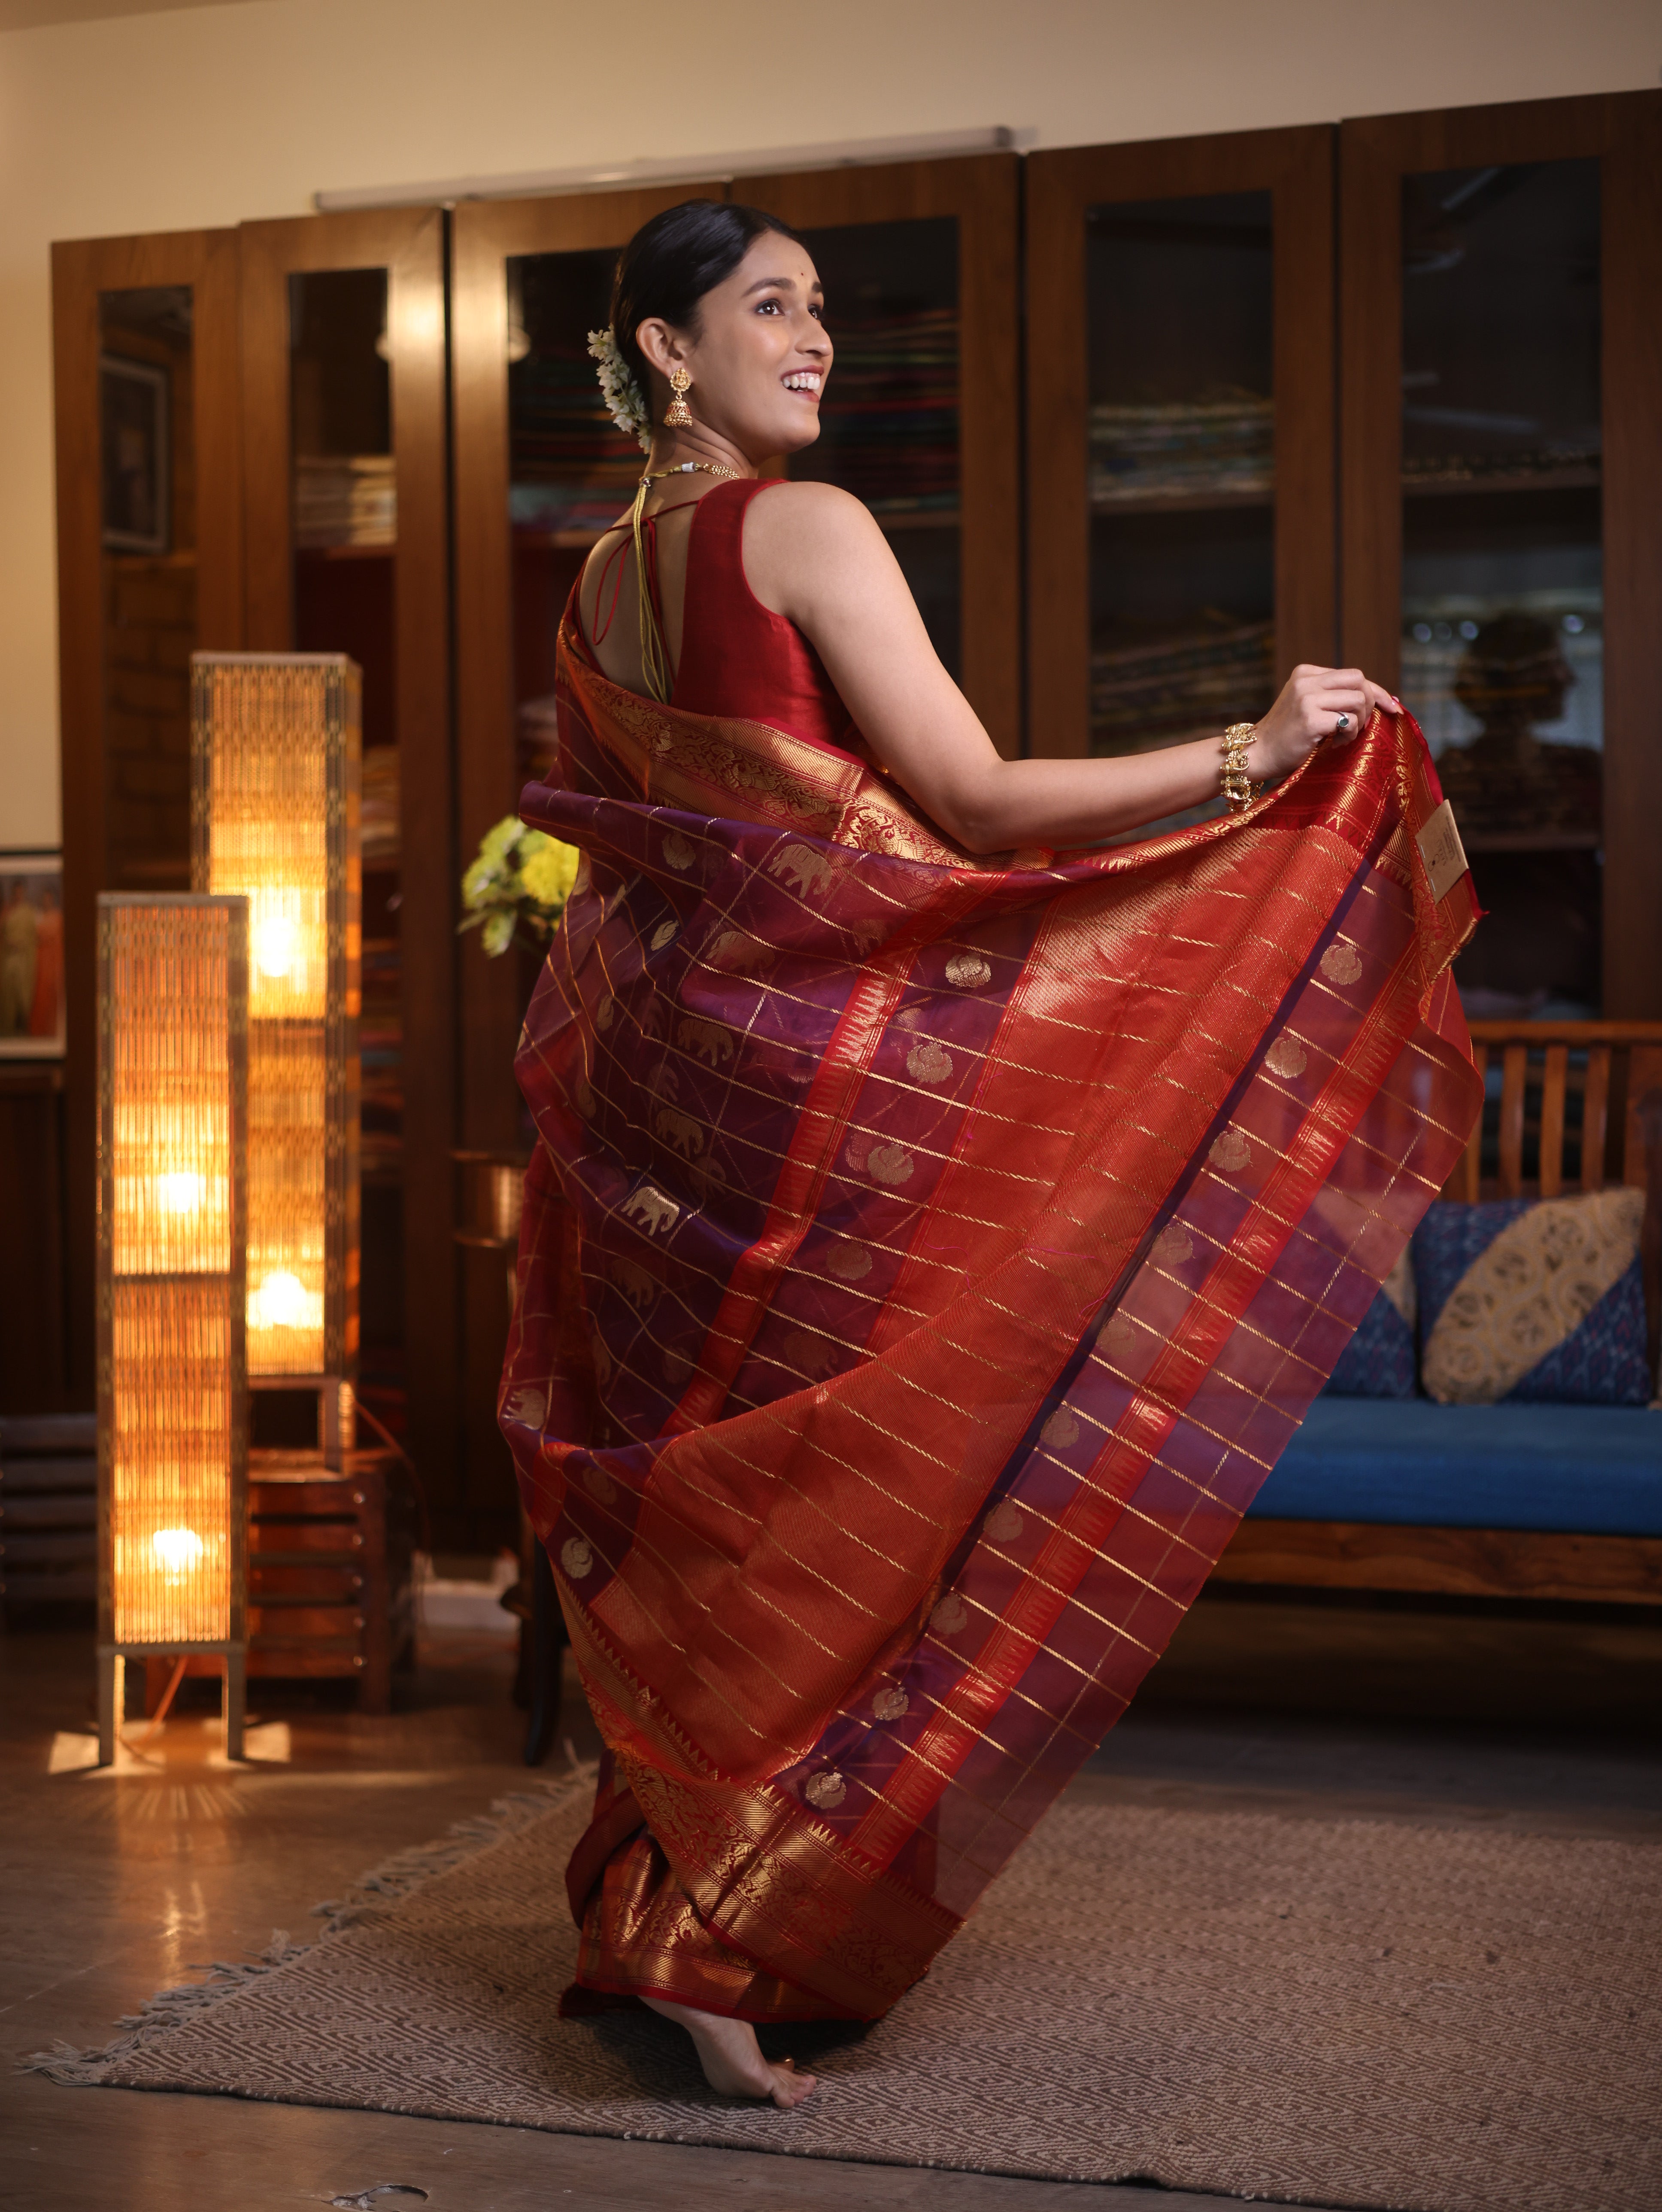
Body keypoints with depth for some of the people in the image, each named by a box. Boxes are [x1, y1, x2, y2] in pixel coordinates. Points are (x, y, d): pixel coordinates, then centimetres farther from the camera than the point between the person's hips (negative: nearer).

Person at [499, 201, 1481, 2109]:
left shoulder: (599, 588, 13)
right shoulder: (804, 529, -11)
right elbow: (979, 806, -16)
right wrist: (1254, 750, -13)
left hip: (662, 1072, 9)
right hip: (825, 1075, -8)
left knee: (707, 1489, 14)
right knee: (836, 1494, -1)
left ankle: (655, 1910, 22)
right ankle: (706, 1943, 1)